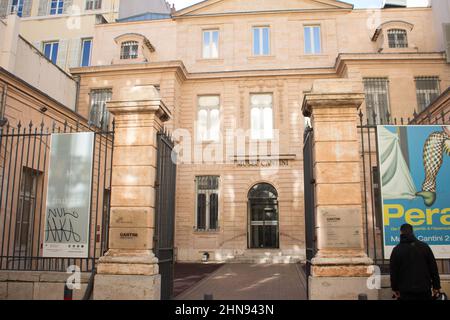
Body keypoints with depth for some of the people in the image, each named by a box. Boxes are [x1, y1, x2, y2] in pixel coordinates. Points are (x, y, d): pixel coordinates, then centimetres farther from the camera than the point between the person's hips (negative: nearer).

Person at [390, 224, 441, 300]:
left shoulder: (397, 250, -4)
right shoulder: (424, 246, 0)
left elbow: (393, 271, -2)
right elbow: (433, 268, 2)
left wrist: (395, 288, 8)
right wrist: (436, 286, 9)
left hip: (406, 291, -2)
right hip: (424, 289, 2)